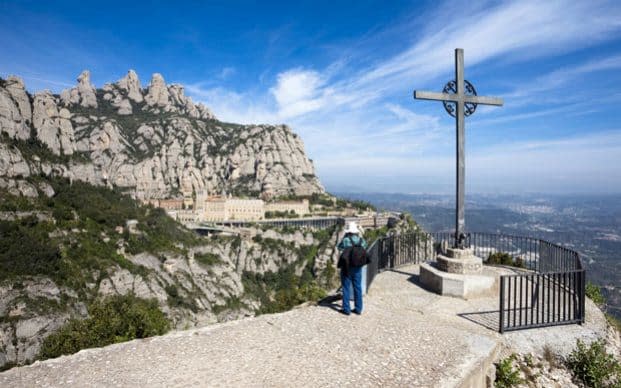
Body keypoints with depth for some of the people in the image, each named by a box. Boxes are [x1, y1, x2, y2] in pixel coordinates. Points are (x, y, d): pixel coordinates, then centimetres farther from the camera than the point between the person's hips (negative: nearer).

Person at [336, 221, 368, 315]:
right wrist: (360, 235, 19)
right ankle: (358, 308, 19)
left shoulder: (345, 240, -16)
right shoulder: (361, 240, -4)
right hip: (358, 268, 4)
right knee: (358, 287, 13)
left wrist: (344, 236, 1)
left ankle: (346, 309, 12)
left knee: (346, 288, 7)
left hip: (346, 267, -4)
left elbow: (339, 247, 3)